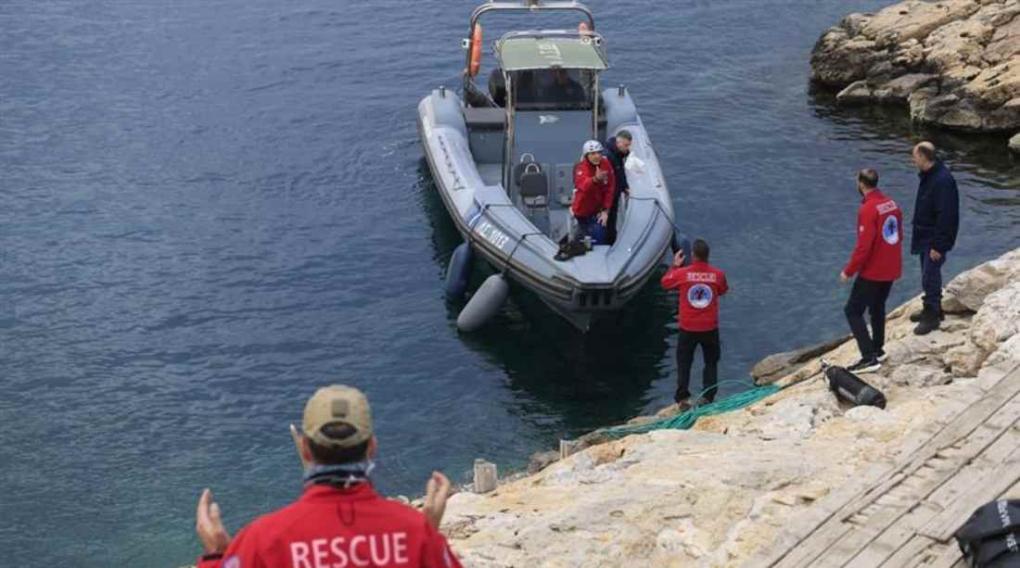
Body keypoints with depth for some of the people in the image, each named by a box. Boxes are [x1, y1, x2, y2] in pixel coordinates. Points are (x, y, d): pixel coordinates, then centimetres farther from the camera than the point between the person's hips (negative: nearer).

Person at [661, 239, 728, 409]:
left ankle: (682, 399, 8)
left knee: (683, 363, 12)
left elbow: (665, 283, 8)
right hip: (710, 328, 1)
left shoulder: (682, 273, -13)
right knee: (711, 363, 17)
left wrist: (675, 265, 19)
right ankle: (707, 397, 12)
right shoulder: (718, 274, -10)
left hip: (688, 328, 0)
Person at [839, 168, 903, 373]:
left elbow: (863, 246, -23)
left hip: (872, 272, -8)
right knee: (878, 307, 24)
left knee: (853, 311, -2)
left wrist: (849, 271, -14)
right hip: (891, 270, 8)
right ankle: (878, 349, 33)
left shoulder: (868, 209, -21)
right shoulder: (892, 204, 5)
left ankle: (869, 358, -7)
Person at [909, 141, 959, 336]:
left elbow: (945, 216, -26)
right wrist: (916, 226, 19)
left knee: (930, 277, -3)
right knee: (928, 274, 19)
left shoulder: (942, 180, -26)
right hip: (924, 235, 10)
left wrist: (938, 245, -24)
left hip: (936, 239, -10)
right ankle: (932, 310, 33)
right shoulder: (927, 175, 5)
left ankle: (932, 317, 8)